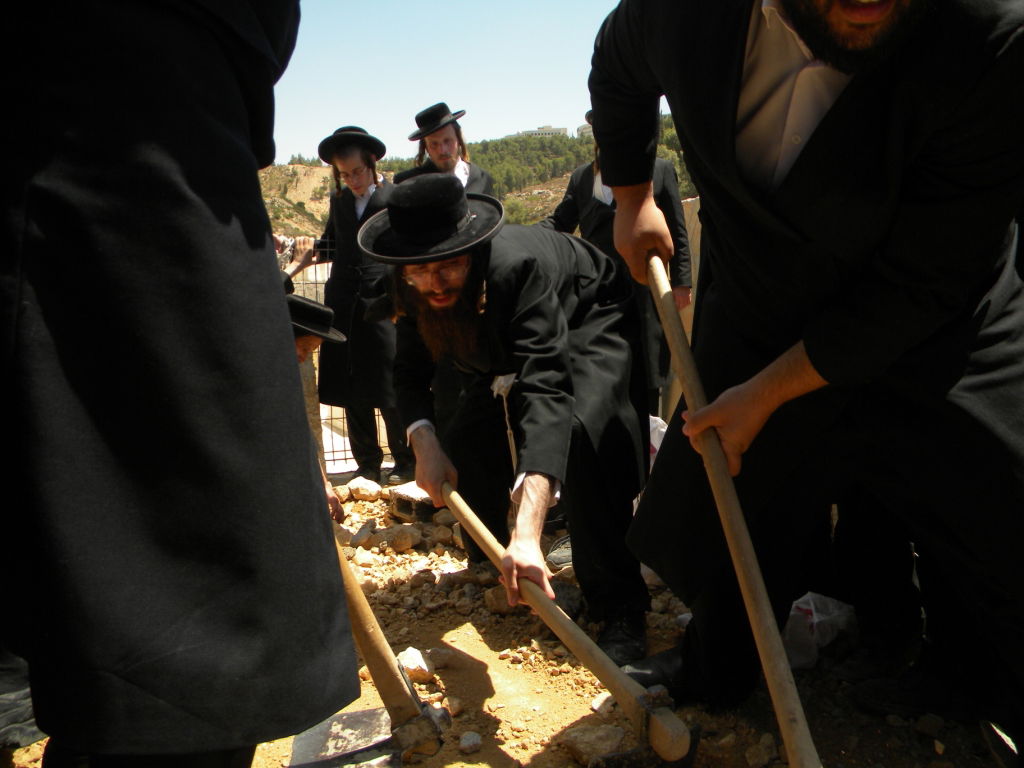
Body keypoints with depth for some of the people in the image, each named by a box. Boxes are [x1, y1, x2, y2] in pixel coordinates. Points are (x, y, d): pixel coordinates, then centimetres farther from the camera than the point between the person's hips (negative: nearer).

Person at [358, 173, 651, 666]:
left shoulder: (516, 266, -43)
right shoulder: (411, 289, -22)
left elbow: (545, 390, -53)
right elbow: (410, 372, -10)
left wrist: (527, 535, -63)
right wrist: (424, 444, -33)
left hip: (590, 323, -6)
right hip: (504, 344, 7)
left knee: (580, 430, -34)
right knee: (464, 445, 0)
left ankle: (620, 610, -22)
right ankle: (491, 570, 30)